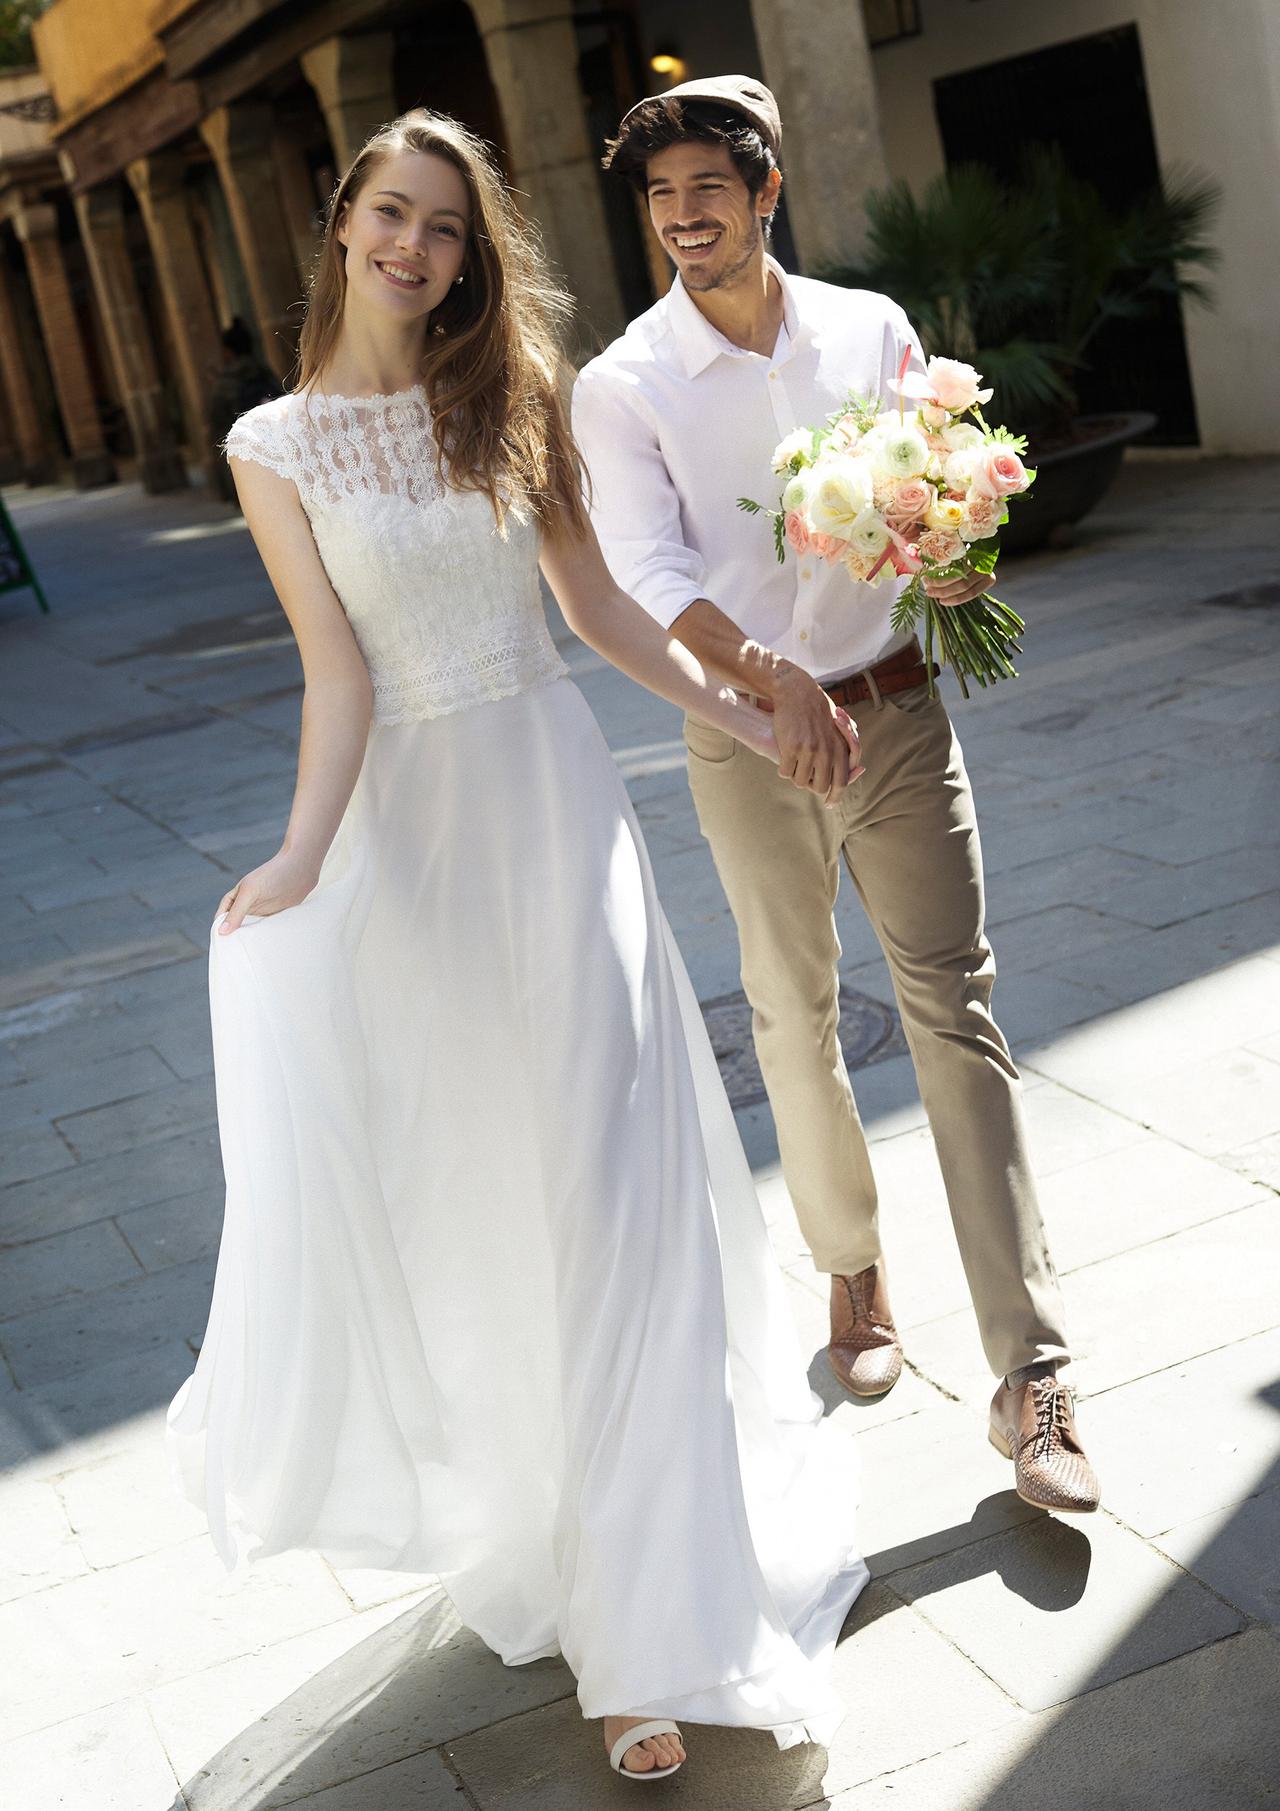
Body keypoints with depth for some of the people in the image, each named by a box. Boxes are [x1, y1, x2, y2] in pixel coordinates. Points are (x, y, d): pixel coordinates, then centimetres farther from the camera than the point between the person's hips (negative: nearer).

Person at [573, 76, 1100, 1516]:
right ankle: (853, 1271, 34)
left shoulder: (873, 332, 3)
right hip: (749, 738, -1)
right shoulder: (622, 388, -5)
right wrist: (772, 677, -32)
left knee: (956, 1013, -4)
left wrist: (952, 563, -13)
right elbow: (652, 573, -15)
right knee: (797, 1022, 11)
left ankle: (1030, 1375, -4)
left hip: (899, 713, 1)